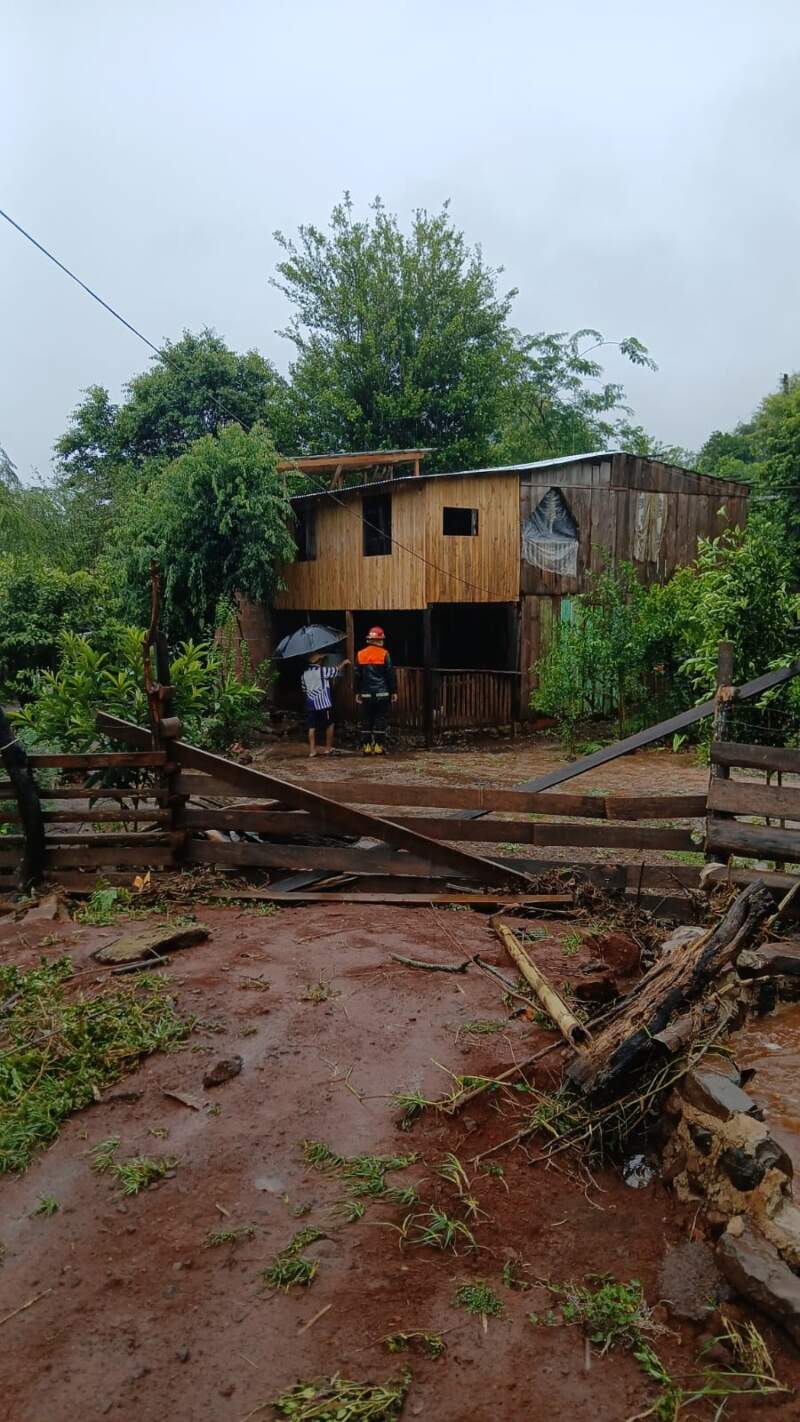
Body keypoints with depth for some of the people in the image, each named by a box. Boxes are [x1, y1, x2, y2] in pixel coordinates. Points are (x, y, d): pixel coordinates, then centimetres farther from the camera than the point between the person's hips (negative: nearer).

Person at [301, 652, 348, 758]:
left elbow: (304, 690, 12)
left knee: (312, 727, 5)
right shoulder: (322, 670, -9)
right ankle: (328, 748, 12)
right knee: (329, 724, 10)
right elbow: (336, 670, 1)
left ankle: (312, 750, 2)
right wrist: (344, 663, 18)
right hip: (324, 704, -5)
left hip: (310, 704, 5)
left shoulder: (304, 674, 7)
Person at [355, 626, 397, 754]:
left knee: (366, 720, 7)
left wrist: (357, 693, 15)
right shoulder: (384, 654, -5)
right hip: (382, 693, -3)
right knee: (381, 719, 2)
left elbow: (357, 676, 8)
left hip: (366, 694, 3)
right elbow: (391, 674, -4)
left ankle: (366, 745, 6)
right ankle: (378, 745, 0)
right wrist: (394, 691, 3)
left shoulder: (360, 654, 5)